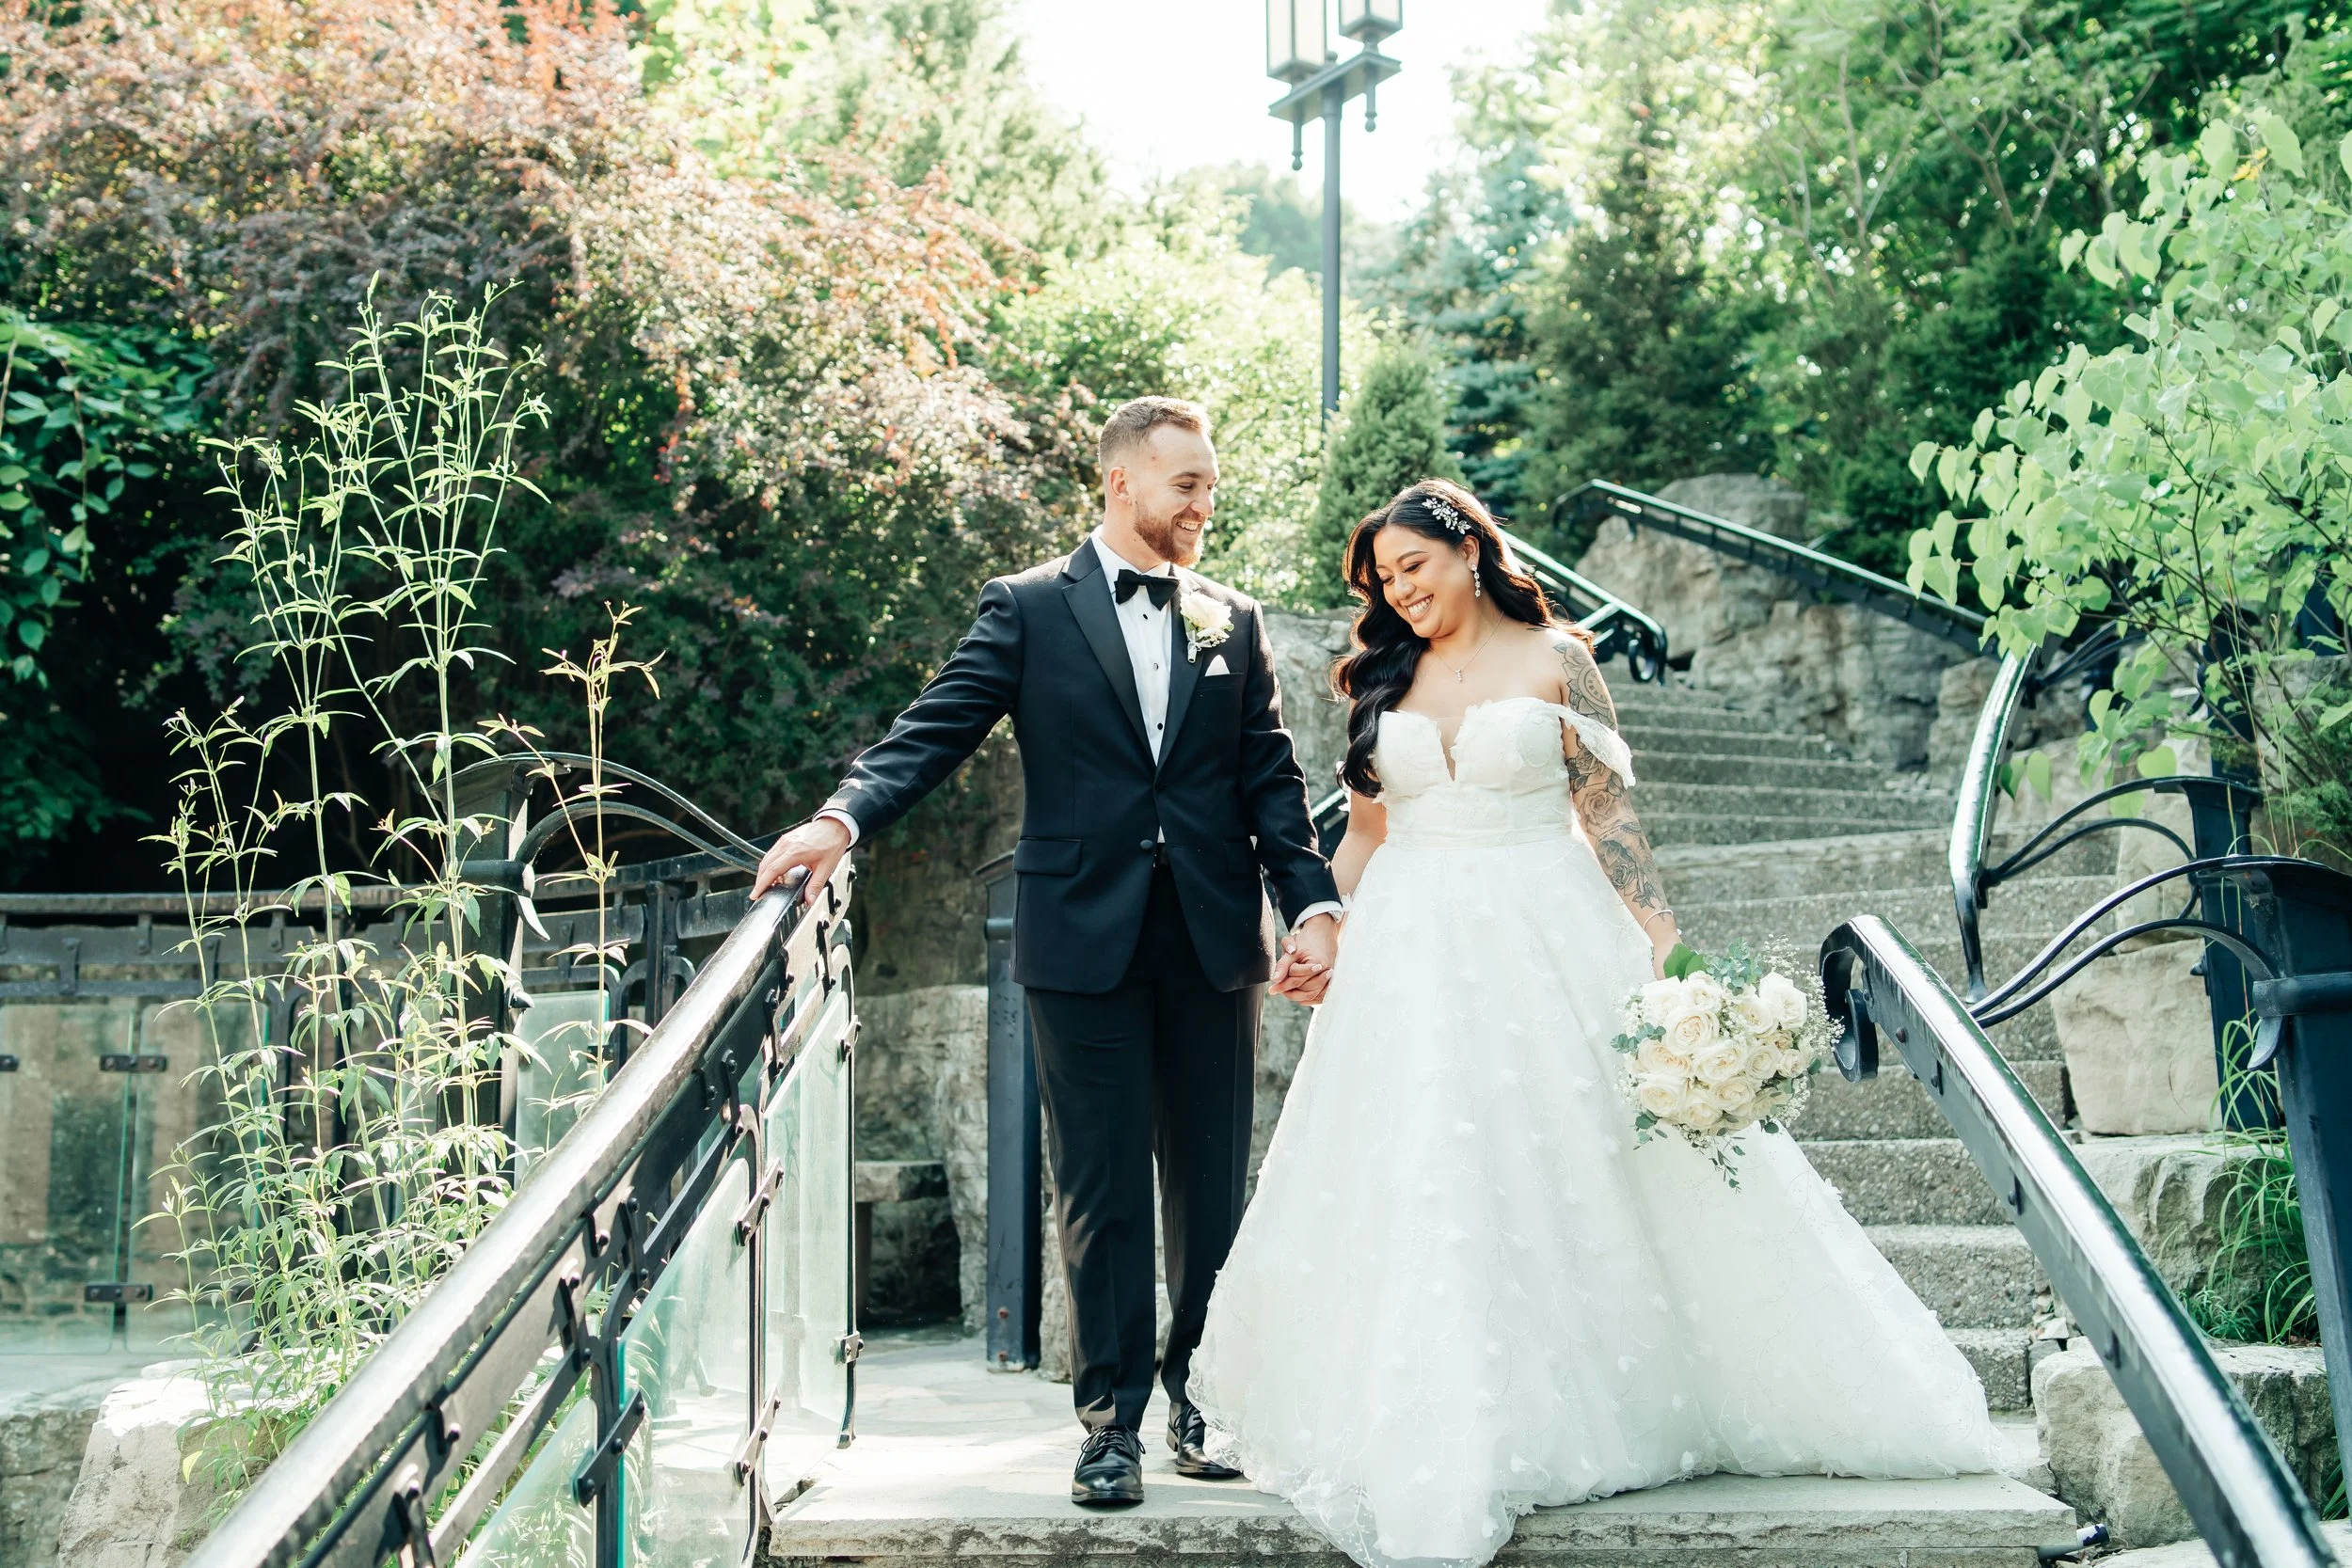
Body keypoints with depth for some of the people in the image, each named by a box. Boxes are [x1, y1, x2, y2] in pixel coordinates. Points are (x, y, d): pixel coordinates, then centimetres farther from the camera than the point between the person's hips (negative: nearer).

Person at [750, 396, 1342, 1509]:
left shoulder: (1234, 622, 11)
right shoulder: (1029, 609, 2)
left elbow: (1270, 779, 8)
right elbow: (936, 729, -7)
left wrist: (1313, 903, -5)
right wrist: (844, 816, -24)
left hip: (1214, 939, 3)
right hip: (1083, 938, -3)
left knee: (1213, 1178, 10)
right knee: (1101, 1188, 3)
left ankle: (1201, 1393, 25)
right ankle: (1111, 1417, 13)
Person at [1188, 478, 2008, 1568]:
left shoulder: (1552, 659, 2)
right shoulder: (1384, 681, 11)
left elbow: (1608, 810, -1)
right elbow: (1364, 832, 14)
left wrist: (1664, 937, -9)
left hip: (1546, 941, -3)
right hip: (1415, 953, 3)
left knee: (1578, 1173, 0)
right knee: (1422, 1186, 1)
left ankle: (1624, 1402, 14)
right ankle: (1449, 1431, 11)